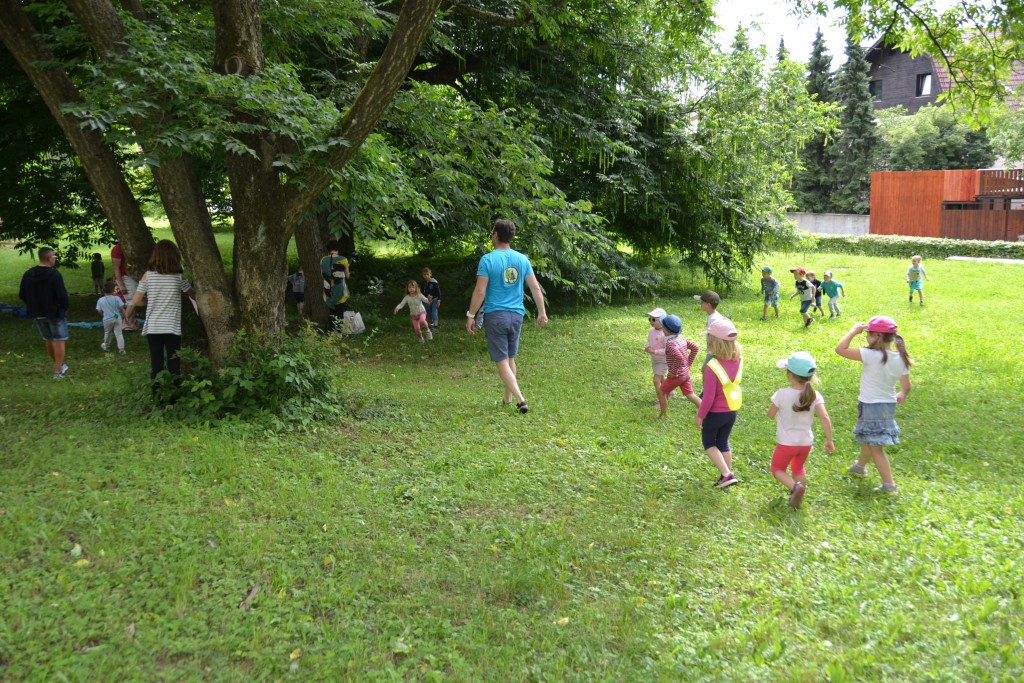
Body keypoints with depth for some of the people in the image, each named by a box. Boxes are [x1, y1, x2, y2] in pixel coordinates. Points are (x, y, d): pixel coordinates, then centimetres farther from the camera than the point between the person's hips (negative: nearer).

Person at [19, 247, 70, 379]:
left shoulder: (28, 274, 2)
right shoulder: (54, 274, -18)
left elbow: (22, 295, 6)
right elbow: (62, 295, -21)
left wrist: (33, 305, 18)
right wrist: (66, 307, -4)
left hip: (37, 314, 7)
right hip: (56, 313, -6)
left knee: (48, 340, 20)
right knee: (59, 341, 0)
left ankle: (59, 365, 35)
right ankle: (58, 371, -4)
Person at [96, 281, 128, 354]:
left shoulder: (100, 300, -6)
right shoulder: (116, 298, -10)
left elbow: (99, 311, 0)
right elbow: (121, 308, -9)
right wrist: (124, 316, 3)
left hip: (107, 320, 1)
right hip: (117, 318, -1)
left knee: (107, 333, 23)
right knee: (118, 333, 2)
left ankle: (106, 346, 40)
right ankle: (121, 348, -2)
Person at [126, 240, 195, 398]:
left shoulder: (148, 275, -2)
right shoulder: (178, 276, -4)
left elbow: (135, 301, 0)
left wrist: (127, 314, 17)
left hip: (153, 327, 2)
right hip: (172, 327, -1)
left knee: (156, 364, 8)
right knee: (173, 364, 6)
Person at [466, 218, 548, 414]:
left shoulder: (487, 260, -10)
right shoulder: (522, 259, 3)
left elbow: (480, 291, -13)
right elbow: (536, 288, 4)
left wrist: (470, 315, -4)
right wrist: (542, 312, 13)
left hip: (495, 316, -5)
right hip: (516, 315, 5)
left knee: (502, 362, -1)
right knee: (510, 359, 19)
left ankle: (520, 400, -14)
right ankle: (508, 399, 29)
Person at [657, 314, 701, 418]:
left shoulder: (670, 343, -24)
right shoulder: (681, 338, 2)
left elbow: (679, 358, -38)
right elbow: (695, 348, 9)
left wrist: (674, 372, -24)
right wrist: (688, 364, 11)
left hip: (677, 375, -8)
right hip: (685, 373, 8)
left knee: (661, 392, 12)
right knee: (690, 394, 17)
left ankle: (664, 416, 21)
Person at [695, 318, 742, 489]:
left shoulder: (713, 366, -28)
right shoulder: (738, 360, -10)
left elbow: (708, 397, -24)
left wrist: (699, 416, -8)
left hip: (715, 413, -6)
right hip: (731, 411, 6)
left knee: (708, 443, 16)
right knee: (723, 443, 24)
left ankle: (727, 475, 5)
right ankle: (727, 474, 33)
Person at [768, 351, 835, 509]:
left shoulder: (782, 394, -20)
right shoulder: (814, 395, -12)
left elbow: (770, 414, -8)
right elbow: (824, 417, -19)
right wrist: (829, 440, -11)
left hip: (786, 442, -4)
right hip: (806, 442, 4)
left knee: (777, 469, 15)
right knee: (799, 468, 28)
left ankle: (795, 487, -11)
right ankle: (797, 497, 27)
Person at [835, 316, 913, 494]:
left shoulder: (871, 355, -24)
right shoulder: (900, 359, -3)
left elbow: (840, 349, -24)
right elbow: (906, 386, 3)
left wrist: (854, 331, -13)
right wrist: (901, 396, 25)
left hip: (871, 406, -8)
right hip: (889, 404, 8)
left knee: (876, 447, 0)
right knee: (868, 439, 29)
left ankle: (889, 484, -1)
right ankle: (860, 466, 50)